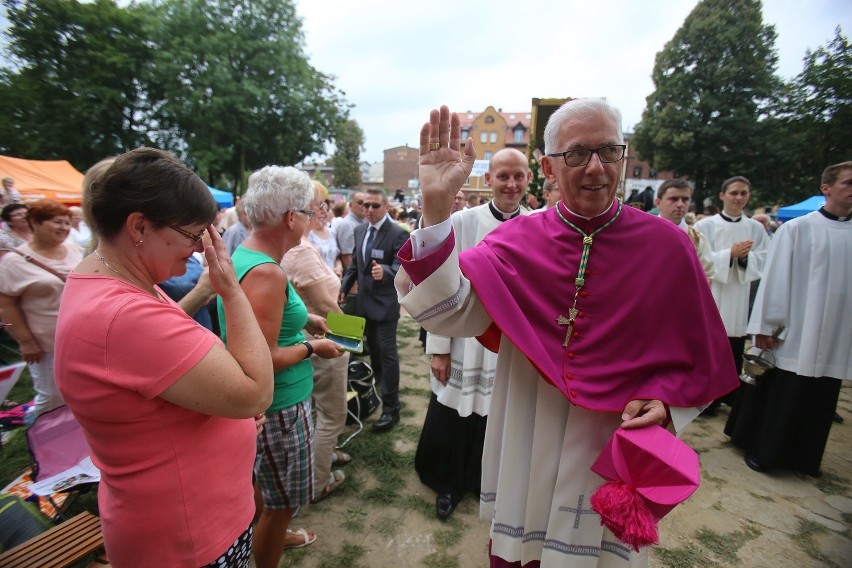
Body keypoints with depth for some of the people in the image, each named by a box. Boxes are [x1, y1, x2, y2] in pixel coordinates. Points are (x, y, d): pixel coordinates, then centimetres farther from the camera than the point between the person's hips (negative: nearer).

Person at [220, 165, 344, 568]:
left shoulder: (242, 255, 2)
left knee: (267, 485, 32)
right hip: (278, 405, -10)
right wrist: (312, 347, -14)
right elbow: (264, 360, -29)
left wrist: (302, 319, 8)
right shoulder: (266, 273, -28)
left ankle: (273, 534, 56)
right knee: (281, 502, 14)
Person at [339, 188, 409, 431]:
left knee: (387, 353, -3)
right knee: (372, 350, 21)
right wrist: (343, 287, 8)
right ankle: (376, 393, 40)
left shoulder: (398, 234, -15)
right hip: (364, 300, 7)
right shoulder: (360, 230, 7)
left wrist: (384, 271, -44)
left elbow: (401, 267, -24)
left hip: (385, 302, -7)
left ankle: (391, 408, 7)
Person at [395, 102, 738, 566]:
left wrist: (662, 399, -17)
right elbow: (448, 311, -20)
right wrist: (436, 205, -28)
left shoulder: (666, 245, -8)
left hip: (612, 450, 0)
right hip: (523, 450, 1)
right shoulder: (517, 239, -8)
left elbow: (696, 357, 2)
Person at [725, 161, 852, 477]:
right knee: (781, 398, 5)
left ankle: (805, 458, 30)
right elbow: (776, 278, -8)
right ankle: (762, 451, 22)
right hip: (796, 334, -4)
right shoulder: (797, 229, -6)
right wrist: (765, 326, -10)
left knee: (819, 402, 13)